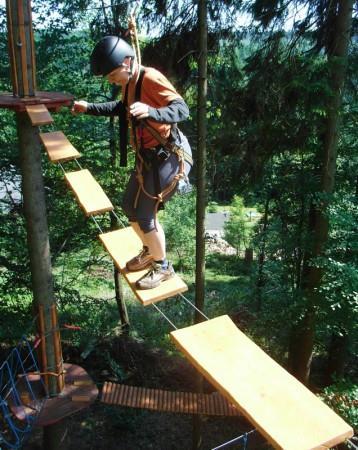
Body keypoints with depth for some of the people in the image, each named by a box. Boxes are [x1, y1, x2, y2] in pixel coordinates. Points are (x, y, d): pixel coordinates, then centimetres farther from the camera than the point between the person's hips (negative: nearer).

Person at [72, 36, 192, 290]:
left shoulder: (151, 78, -20)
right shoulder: (130, 83, 8)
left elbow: (182, 110, -30)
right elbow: (121, 108, 28)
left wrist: (149, 111, -46)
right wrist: (89, 108, 22)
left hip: (168, 156, -10)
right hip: (147, 156, 10)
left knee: (145, 216, -5)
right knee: (130, 207, 17)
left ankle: (163, 268, 16)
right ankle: (149, 252, 38)